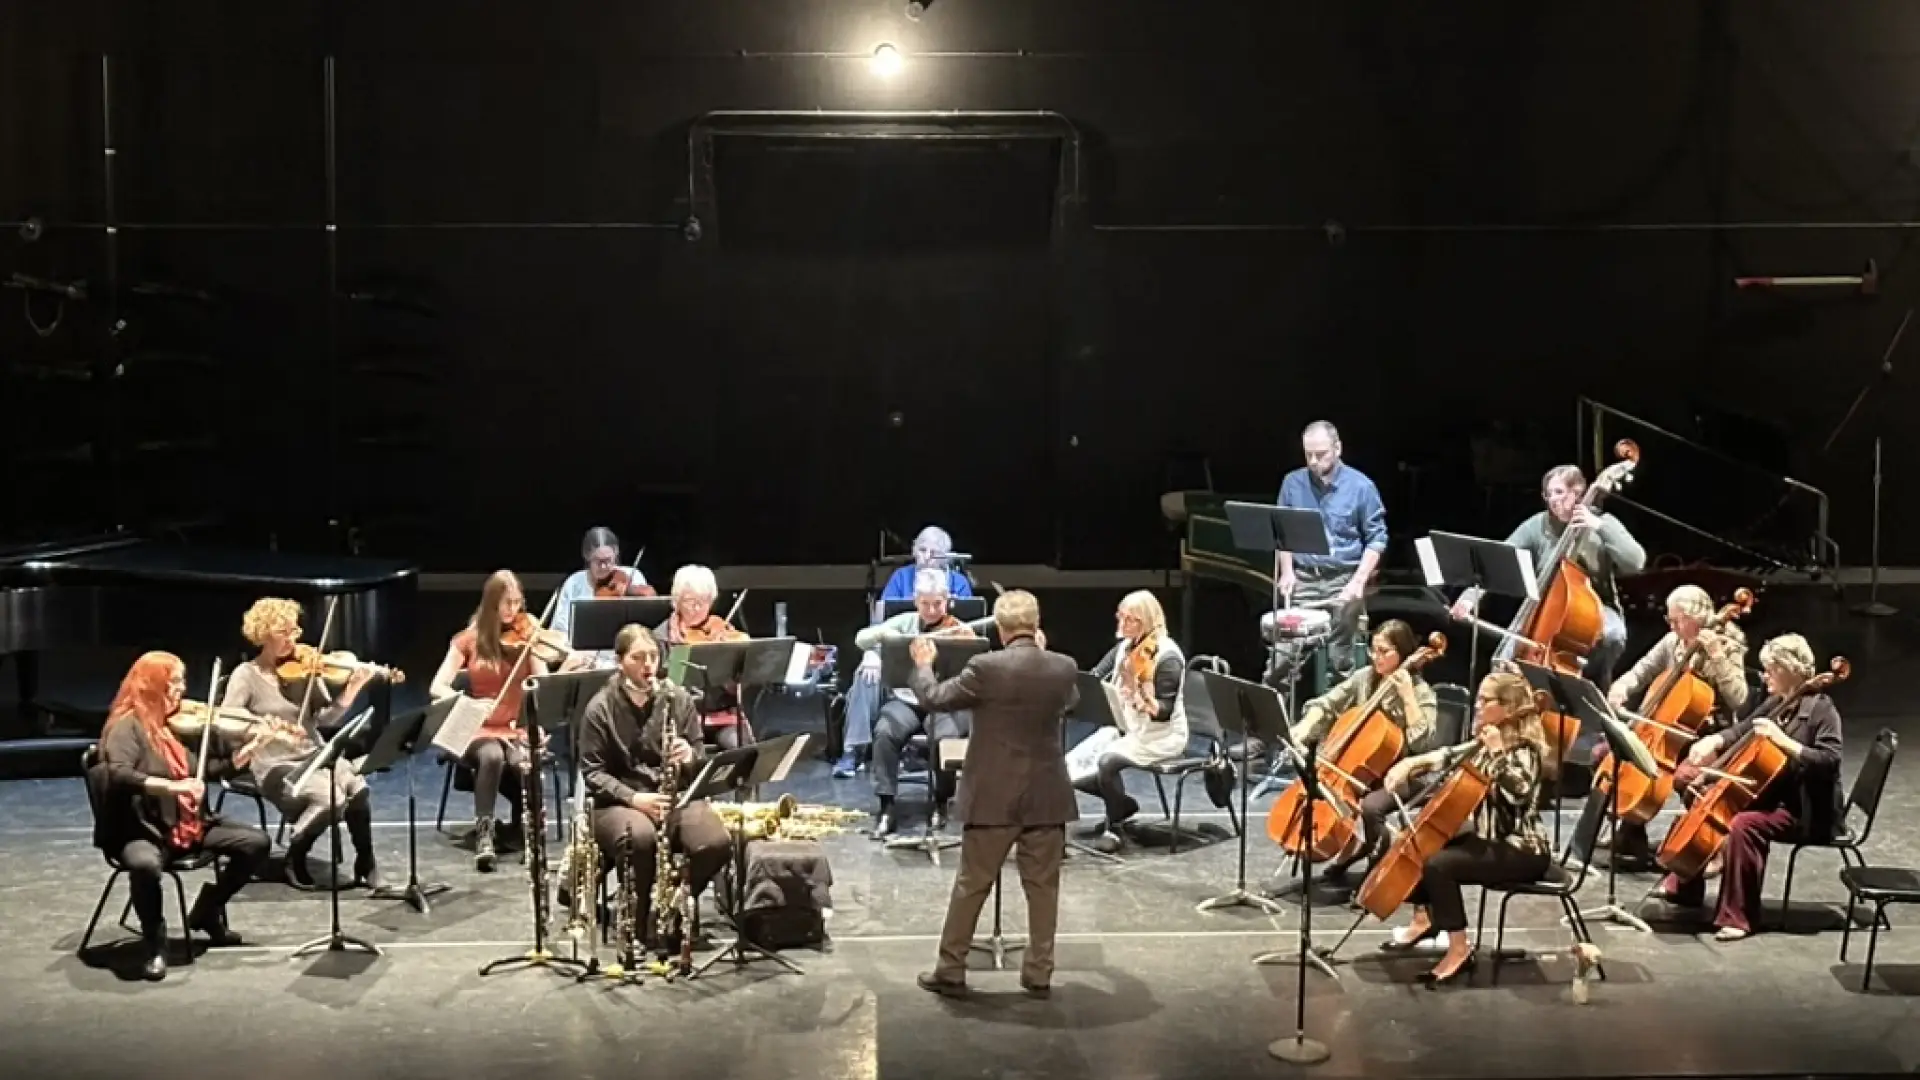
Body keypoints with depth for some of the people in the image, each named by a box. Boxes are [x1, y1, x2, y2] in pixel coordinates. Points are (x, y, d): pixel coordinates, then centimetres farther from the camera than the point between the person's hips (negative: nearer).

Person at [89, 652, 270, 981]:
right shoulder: (127, 726, -10)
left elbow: (214, 768, 10)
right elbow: (119, 774, -27)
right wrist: (171, 785, -38)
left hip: (189, 825, 7)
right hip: (142, 830, -7)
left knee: (257, 842, -5)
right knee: (145, 864, -40)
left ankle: (207, 910, 17)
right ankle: (155, 944, -12)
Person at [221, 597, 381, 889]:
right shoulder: (246, 675, -3)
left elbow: (326, 718, 1)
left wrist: (353, 688, -14)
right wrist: (259, 728, -30)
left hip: (316, 757, 4)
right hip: (275, 766, -4)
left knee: (358, 787, -27)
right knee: (331, 798, -31)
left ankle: (365, 865, -8)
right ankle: (295, 859, -3)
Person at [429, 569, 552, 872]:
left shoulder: (527, 636, 3)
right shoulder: (470, 639, 2)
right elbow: (438, 687, -5)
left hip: (520, 729, 0)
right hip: (480, 731, 0)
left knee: (525, 764, -34)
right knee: (492, 756, -36)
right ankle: (483, 836, -27)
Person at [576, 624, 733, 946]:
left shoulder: (679, 699, 5)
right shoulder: (600, 708, -3)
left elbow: (700, 762, 8)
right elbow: (592, 772, -5)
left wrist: (689, 757, -17)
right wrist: (633, 797, -21)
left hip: (677, 796, 3)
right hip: (619, 803, -3)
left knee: (718, 843, -27)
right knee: (641, 837, -39)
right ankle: (644, 914, -11)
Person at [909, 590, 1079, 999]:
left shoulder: (985, 667, -14)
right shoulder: (1064, 668, -3)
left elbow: (935, 699, -2)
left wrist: (923, 664, 17)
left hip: (993, 796, -2)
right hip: (1047, 796, 2)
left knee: (971, 884, 8)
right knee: (1043, 886, 10)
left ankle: (950, 970, 15)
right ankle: (1039, 973, 14)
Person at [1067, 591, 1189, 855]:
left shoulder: (1168, 657, -17)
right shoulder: (1124, 647, 6)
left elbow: (1164, 712, -20)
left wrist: (1138, 691, -36)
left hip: (1160, 736, -8)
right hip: (1124, 728, 8)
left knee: (1107, 761, -32)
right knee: (1072, 768, -8)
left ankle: (1114, 826, -7)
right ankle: (1122, 805, 17)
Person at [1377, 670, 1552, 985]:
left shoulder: (1524, 750, -18)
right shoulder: (1485, 742, 7)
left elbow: (1518, 793, -35)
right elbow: (1450, 755, 21)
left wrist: (1497, 753, -34)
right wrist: (1410, 763, 7)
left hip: (1521, 852, -10)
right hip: (1488, 839, 10)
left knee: (1437, 863, -28)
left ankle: (1460, 950, -19)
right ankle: (1425, 919, 25)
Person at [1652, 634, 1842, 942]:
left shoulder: (1820, 709, -15)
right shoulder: (1776, 703, 10)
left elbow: (1829, 761, -26)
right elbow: (1743, 730, 18)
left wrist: (1783, 740, -31)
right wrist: (1713, 742, -2)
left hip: (1806, 809, -10)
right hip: (1772, 795, 10)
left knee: (1744, 824, -34)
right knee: (1700, 794, 6)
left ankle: (1739, 916, -24)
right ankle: (1686, 887, 14)